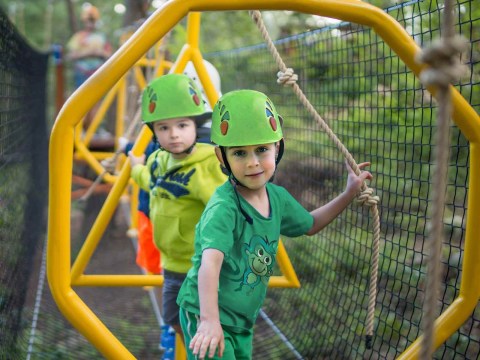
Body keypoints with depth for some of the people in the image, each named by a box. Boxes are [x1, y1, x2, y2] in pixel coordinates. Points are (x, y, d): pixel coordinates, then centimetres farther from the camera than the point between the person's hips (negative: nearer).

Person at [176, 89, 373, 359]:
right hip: (206, 317, -7)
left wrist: (349, 194, 15)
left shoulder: (278, 197, 0)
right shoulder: (223, 206, -26)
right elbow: (210, 263, -39)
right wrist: (209, 319, -51)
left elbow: (309, 224, 20)